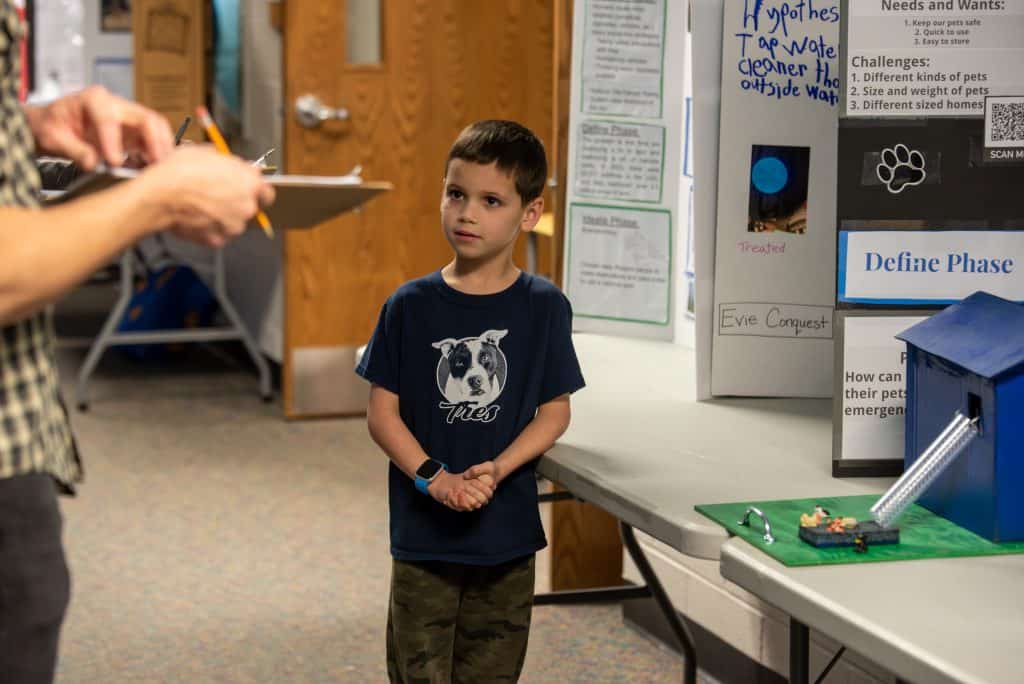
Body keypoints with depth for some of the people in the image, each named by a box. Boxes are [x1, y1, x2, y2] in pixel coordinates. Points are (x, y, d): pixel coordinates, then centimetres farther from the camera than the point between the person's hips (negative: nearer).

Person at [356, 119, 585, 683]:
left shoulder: (543, 306, -3)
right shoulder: (411, 304, -4)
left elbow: (554, 411, -2)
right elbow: (382, 412, -3)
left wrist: (495, 471, -16)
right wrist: (432, 477, -16)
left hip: (507, 530, 0)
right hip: (423, 531, 0)